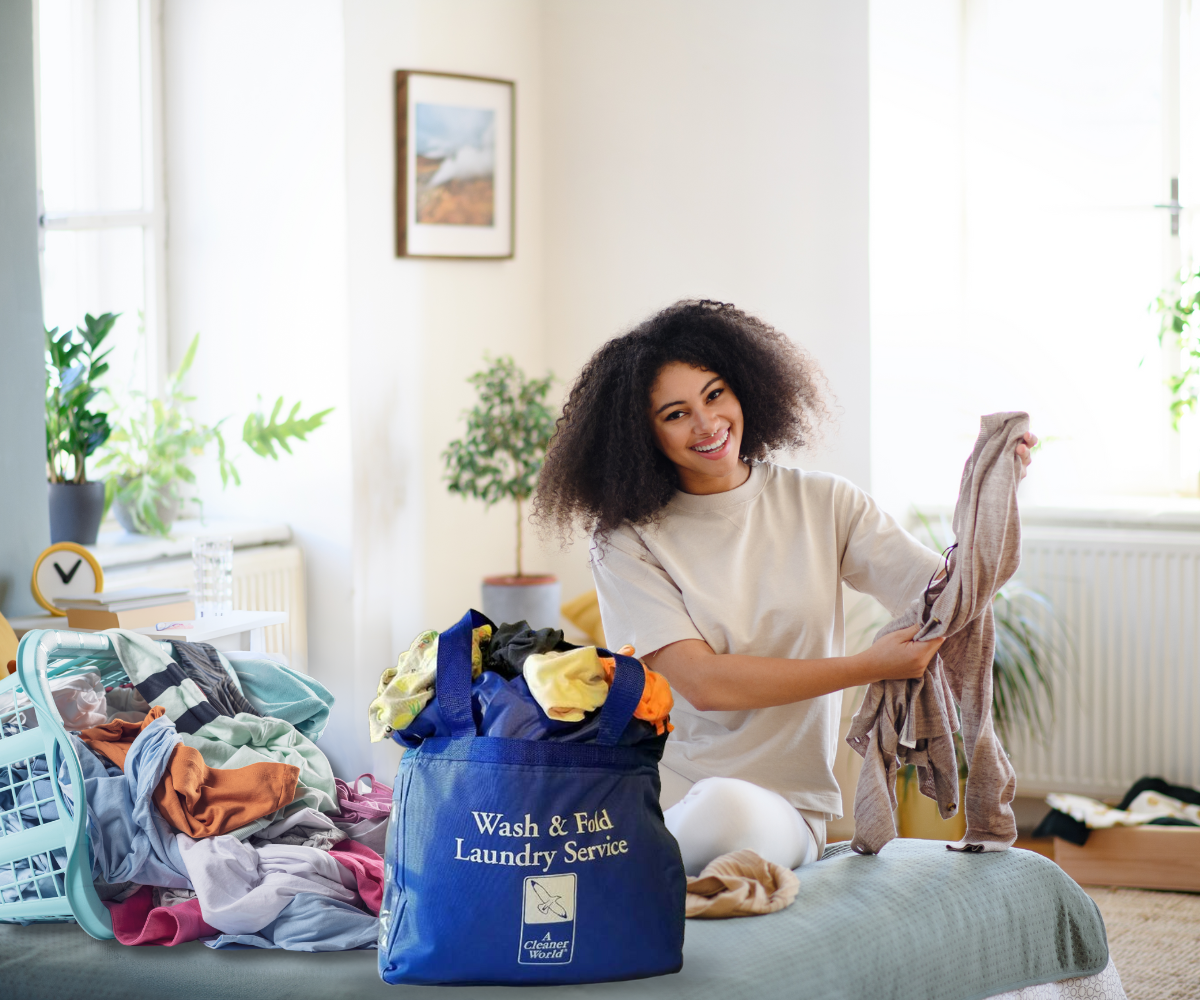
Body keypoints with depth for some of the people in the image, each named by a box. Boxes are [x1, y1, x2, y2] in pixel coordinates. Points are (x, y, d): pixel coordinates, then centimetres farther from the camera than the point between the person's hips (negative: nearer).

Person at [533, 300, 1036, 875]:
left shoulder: (821, 504, 9)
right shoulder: (626, 542, 0)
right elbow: (702, 683, -10)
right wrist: (868, 668, -14)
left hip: (782, 804, 2)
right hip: (659, 789, -2)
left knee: (725, 810, -36)